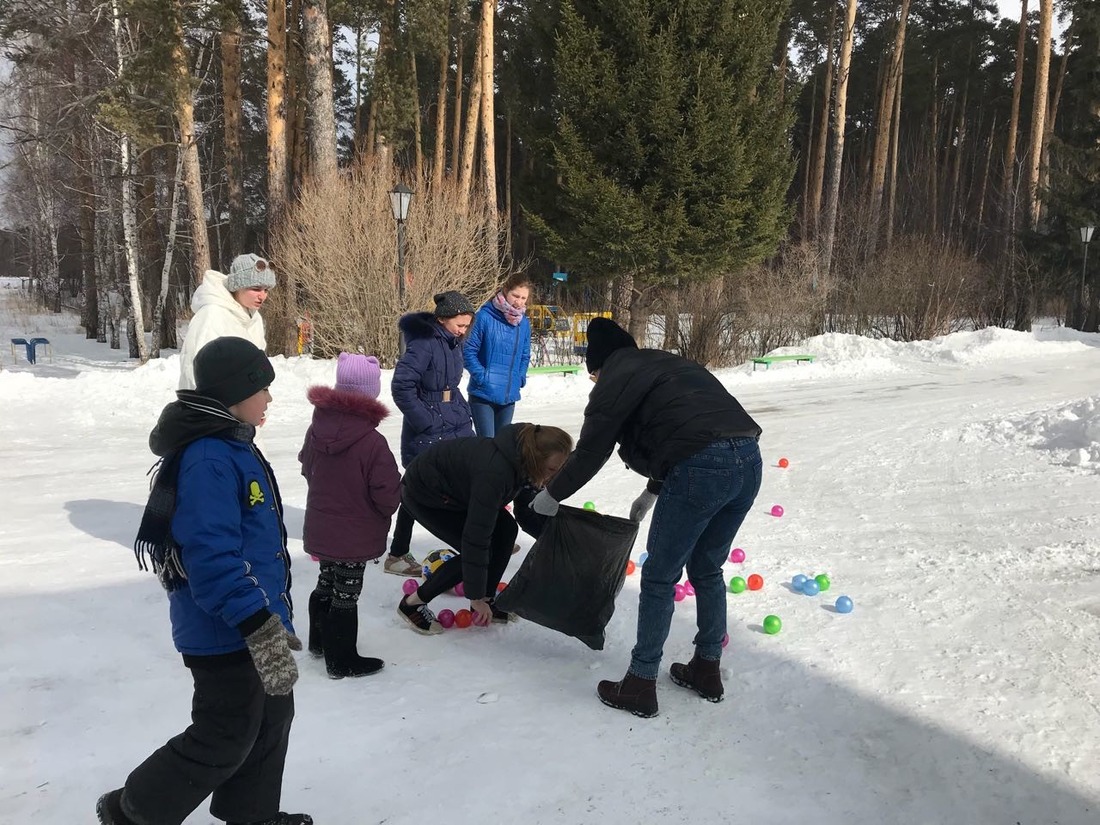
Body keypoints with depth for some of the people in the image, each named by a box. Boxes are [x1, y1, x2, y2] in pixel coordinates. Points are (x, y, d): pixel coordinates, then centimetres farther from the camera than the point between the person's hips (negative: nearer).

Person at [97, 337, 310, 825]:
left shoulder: (232, 446, 9)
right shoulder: (208, 460, -25)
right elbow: (213, 558, -31)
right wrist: (260, 628, -31)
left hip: (255, 618, 10)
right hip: (227, 634, -10)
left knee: (271, 716, 20)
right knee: (225, 741, 5)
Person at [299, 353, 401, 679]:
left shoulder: (317, 429, -7)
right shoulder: (372, 443, -26)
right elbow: (388, 496, -21)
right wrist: (389, 506, 2)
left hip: (320, 529, 6)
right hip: (356, 536, -6)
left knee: (326, 584, 24)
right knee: (345, 596, 5)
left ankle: (319, 640, 43)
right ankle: (341, 661, 18)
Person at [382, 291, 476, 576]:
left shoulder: (453, 342, 8)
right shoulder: (424, 343, -19)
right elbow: (401, 386, -23)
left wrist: (462, 410, 10)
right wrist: (425, 421, -20)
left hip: (457, 424, 9)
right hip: (428, 432, -8)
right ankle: (397, 556, 15)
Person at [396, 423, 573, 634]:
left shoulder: (521, 459, -15)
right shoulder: (494, 473, -40)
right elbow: (475, 537, -35)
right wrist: (475, 595, -27)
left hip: (455, 488, 8)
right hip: (422, 494, -8)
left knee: (507, 529, -3)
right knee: (476, 553, -15)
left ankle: (486, 603, 9)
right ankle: (413, 602, 1)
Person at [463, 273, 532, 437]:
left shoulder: (524, 322, 4)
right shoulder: (485, 316, -13)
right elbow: (469, 351, -10)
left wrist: (520, 379, 4)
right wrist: (482, 376, -15)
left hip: (509, 396, 5)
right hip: (484, 393, -5)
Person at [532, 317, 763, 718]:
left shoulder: (616, 379, 6)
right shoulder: (670, 364, 29)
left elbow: (590, 452, 7)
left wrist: (552, 495, 22)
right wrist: (653, 490, 43)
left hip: (702, 469, -8)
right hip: (749, 459, 8)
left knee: (659, 578, 6)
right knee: (707, 570, 23)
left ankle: (640, 686, 15)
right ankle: (708, 670, 34)